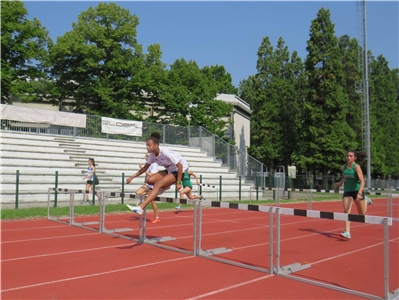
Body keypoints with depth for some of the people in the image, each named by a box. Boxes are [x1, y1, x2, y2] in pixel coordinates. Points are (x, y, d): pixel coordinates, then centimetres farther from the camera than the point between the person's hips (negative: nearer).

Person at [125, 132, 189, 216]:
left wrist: (178, 183, -24)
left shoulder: (165, 152, -28)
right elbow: (145, 168, 11)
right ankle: (164, 186, 20)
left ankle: (140, 208, -28)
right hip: (169, 170, 7)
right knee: (150, 180, -11)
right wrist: (132, 177, 6)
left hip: (180, 171, -7)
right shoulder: (152, 155, -4)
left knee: (157, 185, -24)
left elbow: (180, 166, -25)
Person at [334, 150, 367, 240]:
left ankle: (365, 201, 42)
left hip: (357, 191, -3)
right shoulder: (343, 167, 3)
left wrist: (359, 193, -35)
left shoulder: (357, 167, -14)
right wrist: (340, 182, 8)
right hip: (347, 192, 3)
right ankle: (347, 232, -18)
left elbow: (362, 181, -22)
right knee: (346, 211, -16)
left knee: (362, 215, 11)